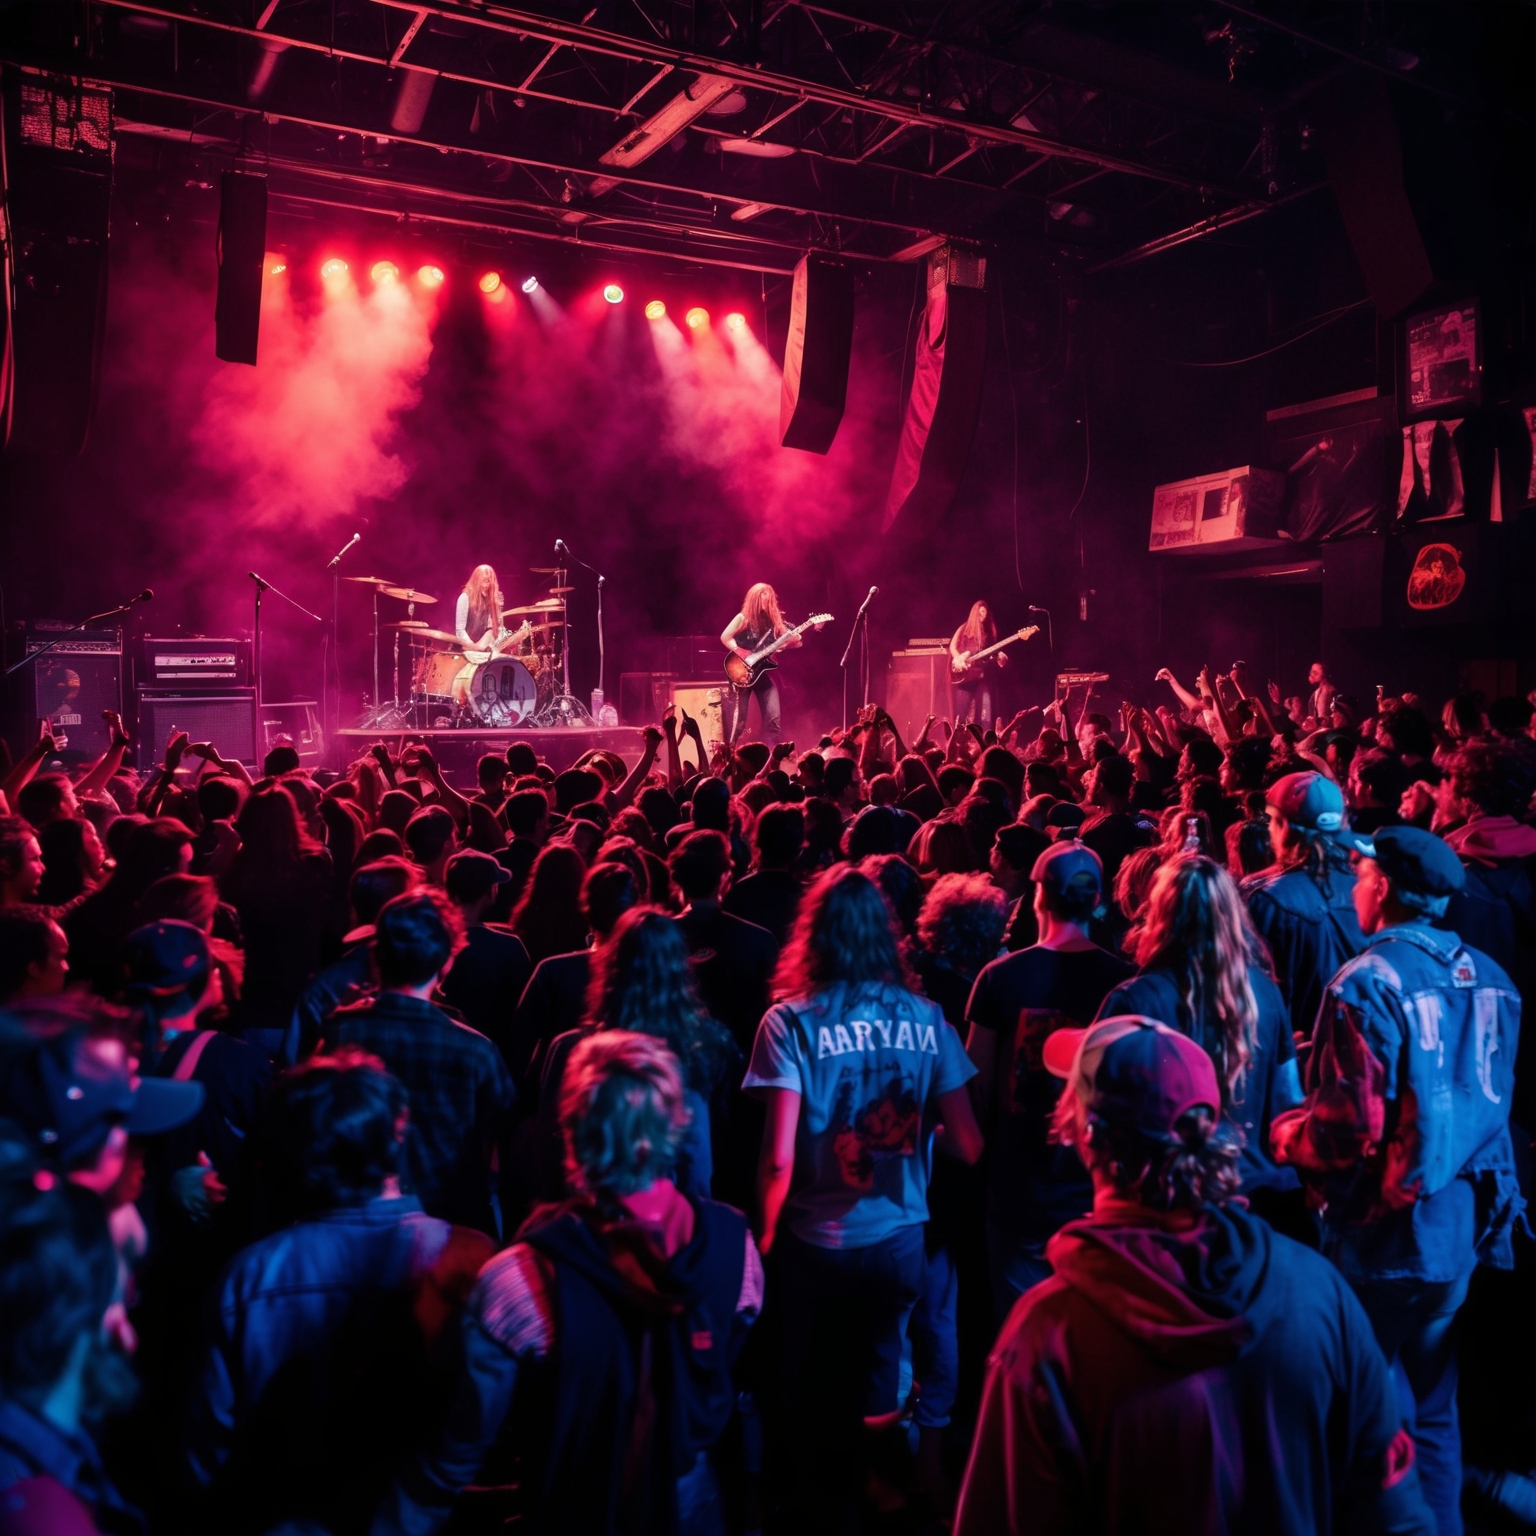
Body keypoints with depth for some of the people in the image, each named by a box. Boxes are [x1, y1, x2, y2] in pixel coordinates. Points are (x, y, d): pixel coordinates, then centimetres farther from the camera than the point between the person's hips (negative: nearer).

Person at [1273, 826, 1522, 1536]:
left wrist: (1282, 1131, -5)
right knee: (1433, 1413, 21)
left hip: (1386, 1237, -7)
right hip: (1464, 1231, 7)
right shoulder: (1489, 977, 1)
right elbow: (1496, 1105, 11)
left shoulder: (1367, 983, -20)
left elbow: (1347, 1137, -22)